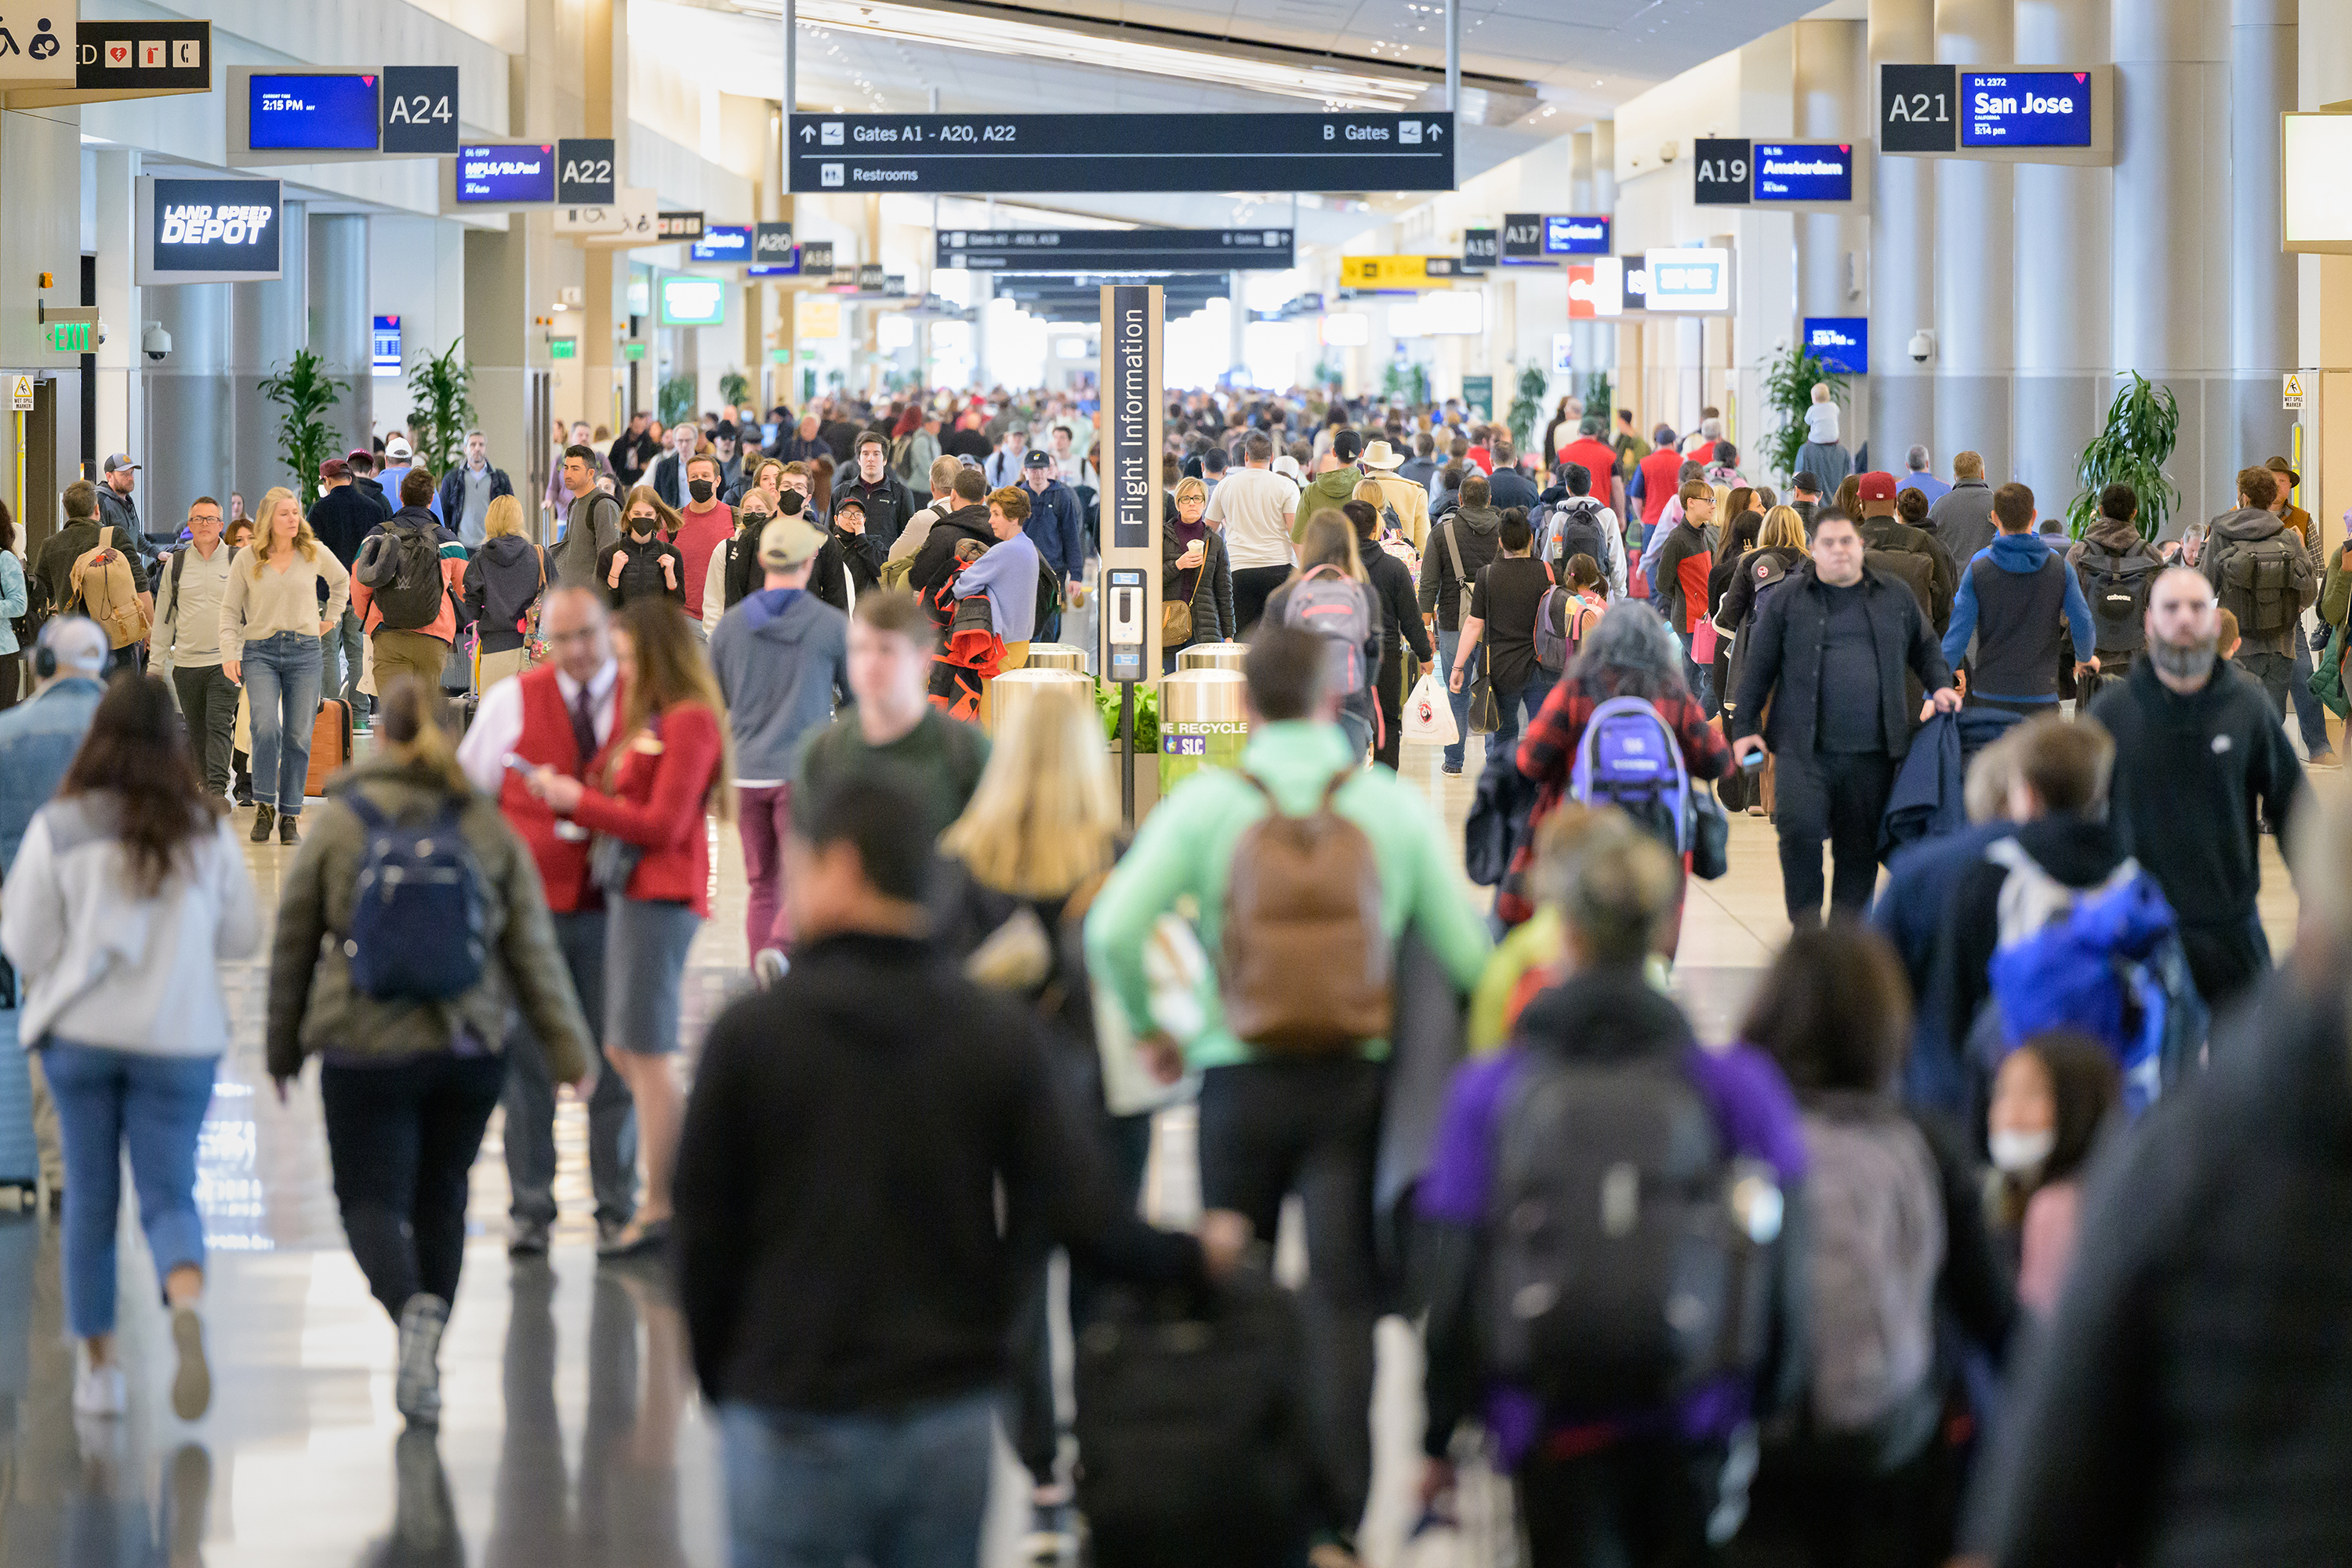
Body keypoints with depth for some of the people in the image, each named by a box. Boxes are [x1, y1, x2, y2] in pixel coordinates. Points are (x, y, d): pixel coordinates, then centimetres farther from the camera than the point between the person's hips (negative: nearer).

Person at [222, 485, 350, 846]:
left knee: (298, 736, 0)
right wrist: (229, 653, -3)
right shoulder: (247, 559, 1)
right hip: (260, 651, -2)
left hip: (304, 652, 2)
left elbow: (341, 581, 25)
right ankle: (264, 806, -6)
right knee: (267, 726, -20)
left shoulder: (314, 553, 4)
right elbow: (230, 610, 6)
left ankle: (290, 816, 7)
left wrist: (330, 618, 18)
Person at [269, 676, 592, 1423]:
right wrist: (567, 1047, 4)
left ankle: (413, 1307, -30)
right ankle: (422, 1362, 19)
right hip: (469, 1051, 3)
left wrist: (284, 1049, 16)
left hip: (366, 1052, -3)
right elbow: (533, 946, 2)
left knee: (372, 1198, 1)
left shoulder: (338, 824, -2)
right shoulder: (489, 826, 3)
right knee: (440, 1196, 17)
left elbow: (292, 947, 5)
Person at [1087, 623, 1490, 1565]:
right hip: (1358, 1080, 0)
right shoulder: (1395, 806, -2)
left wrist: (1146, 1027, 5)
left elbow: (1113, 929, -12)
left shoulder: (1204, 805, -4)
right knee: (1342, 1299, 2)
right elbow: (1466, 955, -4)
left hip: (1241, 1075, 0)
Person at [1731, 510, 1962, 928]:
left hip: (1871, 753, 3)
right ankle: (1806, 922, -4)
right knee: (1800, 829, -18)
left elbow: (1924, 649, 25)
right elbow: (1757, 666, 7)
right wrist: (1745, 726, 3)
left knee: (1861, 845, 5)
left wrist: (1939, 686, 7)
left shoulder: (1896, 598, 12)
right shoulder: (1786, 600, 5)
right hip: (1803, 749, -3)